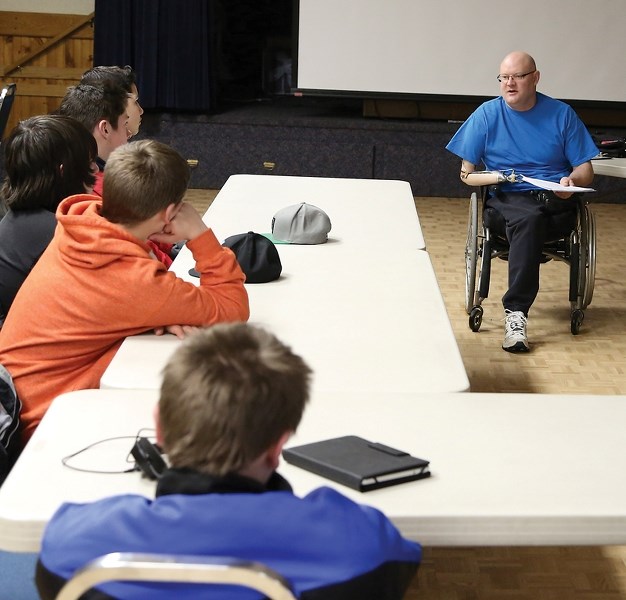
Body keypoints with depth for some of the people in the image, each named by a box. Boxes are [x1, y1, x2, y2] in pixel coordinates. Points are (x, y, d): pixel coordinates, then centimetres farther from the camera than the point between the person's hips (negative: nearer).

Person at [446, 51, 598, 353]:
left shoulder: (561, 114, 7)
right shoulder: (486, 114, 6)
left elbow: (585, 170, 8)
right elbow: (466, 173, 7)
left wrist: (572, 180, -15)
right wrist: (492, 177, -14)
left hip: (557, 202, 2)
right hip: (508, 200, -1)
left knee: (530, 221, -35)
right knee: (529, 218, -37)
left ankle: (515, 310, -28)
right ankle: (516, 313, -39)